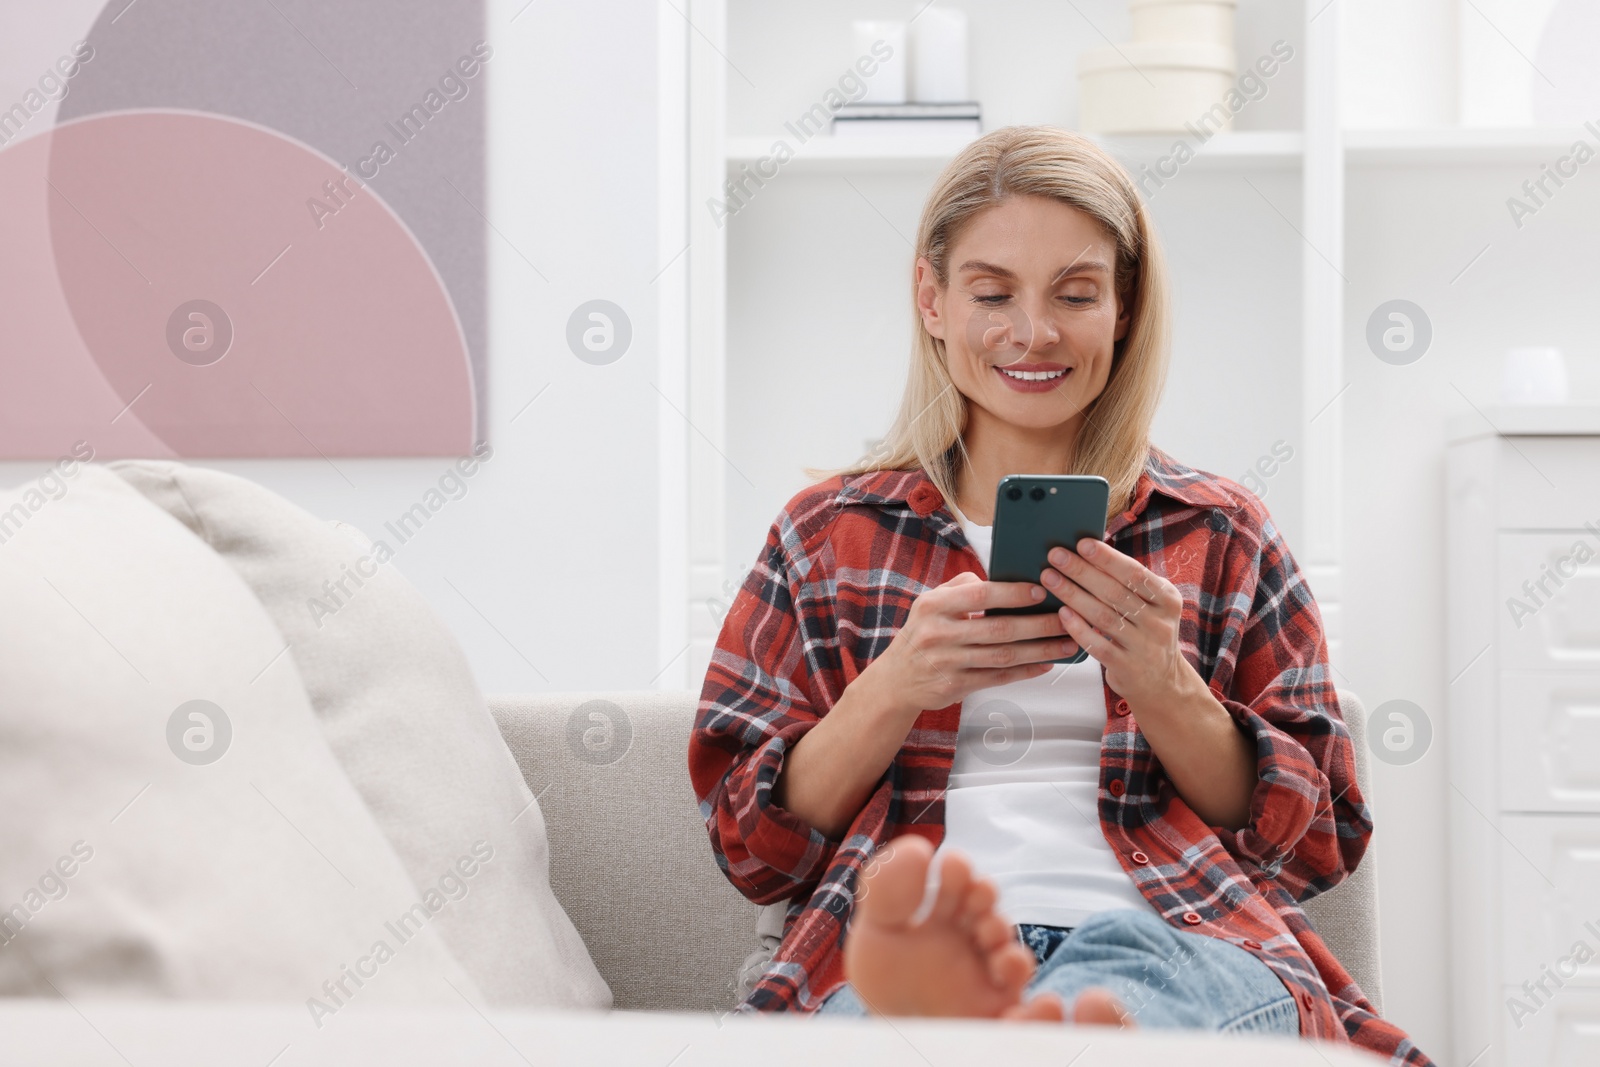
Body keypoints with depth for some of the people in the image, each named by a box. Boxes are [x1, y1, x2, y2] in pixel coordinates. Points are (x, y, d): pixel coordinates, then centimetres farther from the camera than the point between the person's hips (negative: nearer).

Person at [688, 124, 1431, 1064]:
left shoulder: (1220, 535, 22)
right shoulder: (829, 535, 23)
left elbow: (1318, 841, 17)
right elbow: (753, 842, 17)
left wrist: (1166, 688, -2)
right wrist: (898, 687, -3)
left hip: (1178, 938, -1)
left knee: (1126, 959, -42)